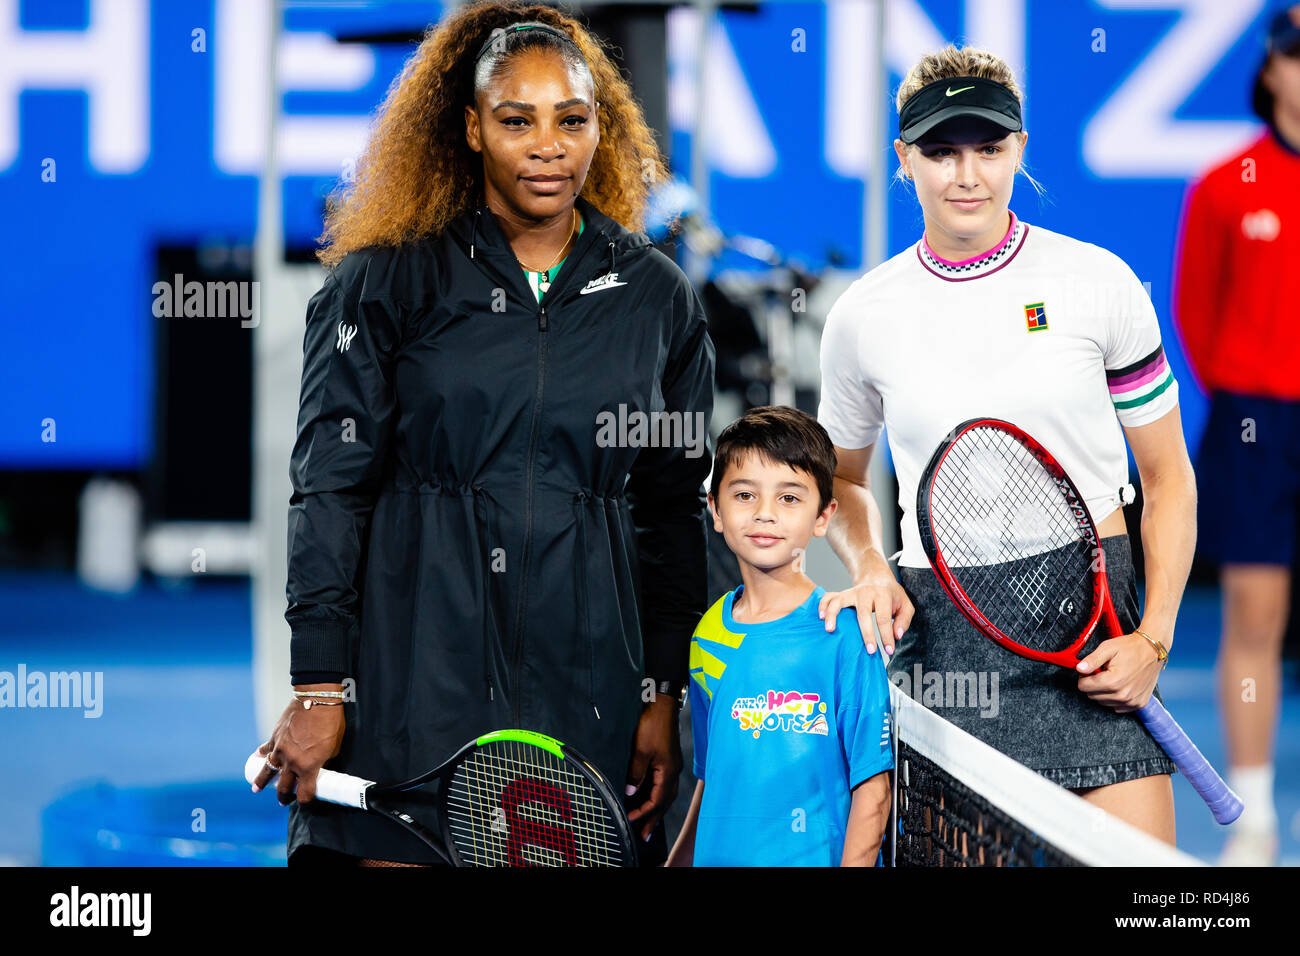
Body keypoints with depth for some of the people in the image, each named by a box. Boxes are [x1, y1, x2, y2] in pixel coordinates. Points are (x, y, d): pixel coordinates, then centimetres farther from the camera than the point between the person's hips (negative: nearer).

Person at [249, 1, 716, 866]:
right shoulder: (386, 282, 3)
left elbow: (674, 511, 13)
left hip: (585, 684, 2)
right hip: (414, 671, -2)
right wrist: (318, 687, -7)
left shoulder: (656, 297, 10)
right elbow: (330, 487, 0)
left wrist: (664, 695, 7)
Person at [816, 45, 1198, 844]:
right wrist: (869, 566, 1)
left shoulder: (1099, 282, 2)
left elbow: (1168, 478, 7)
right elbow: (842, 479, 23)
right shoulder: (863, 318, 6)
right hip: (939, 632, 1)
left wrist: (1154, 638, -4)